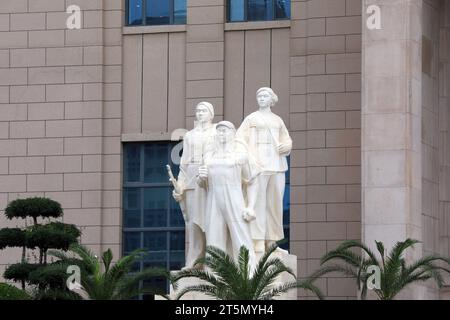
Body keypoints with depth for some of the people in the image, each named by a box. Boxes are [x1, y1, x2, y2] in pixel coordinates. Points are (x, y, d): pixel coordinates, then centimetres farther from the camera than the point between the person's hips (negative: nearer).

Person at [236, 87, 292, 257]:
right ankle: (257, 243, -12)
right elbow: (240, 140, -1)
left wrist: (285, 146, -4)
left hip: (276, 166, 4)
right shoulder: (251, 119, 8)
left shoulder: (278, 120, 18)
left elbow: (287, 141, 20)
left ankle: (271, 242, 4)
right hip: (258, 165, -4)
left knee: (275, 204, 1)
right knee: (257, 202, -10)